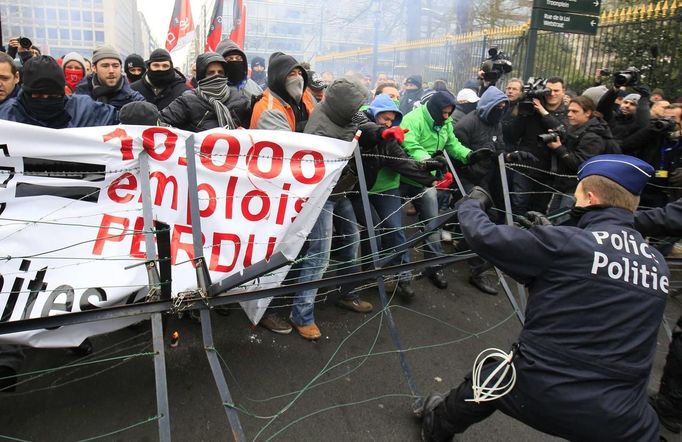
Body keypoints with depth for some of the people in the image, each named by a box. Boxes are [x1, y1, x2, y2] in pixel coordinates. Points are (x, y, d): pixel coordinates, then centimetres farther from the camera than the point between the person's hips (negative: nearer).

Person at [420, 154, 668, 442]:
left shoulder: (561, 244, -16)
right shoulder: (657, 265, 2)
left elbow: (482, 236, -12)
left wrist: (472, 204, 9)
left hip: (536, 391, -2)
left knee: (483, 384, 27)